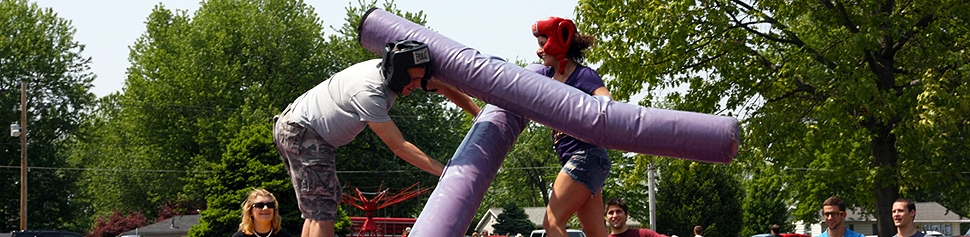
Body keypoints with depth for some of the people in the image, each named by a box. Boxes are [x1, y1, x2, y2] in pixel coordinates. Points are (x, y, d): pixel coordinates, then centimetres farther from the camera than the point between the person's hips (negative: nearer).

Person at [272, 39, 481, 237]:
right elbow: (399, 147, -28)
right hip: (301, 132, -10)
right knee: (322, 210, -14)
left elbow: (444, 88, 10)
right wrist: (444, 172, -28)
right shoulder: (369, 92, -30)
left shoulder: (392, 73, -3)